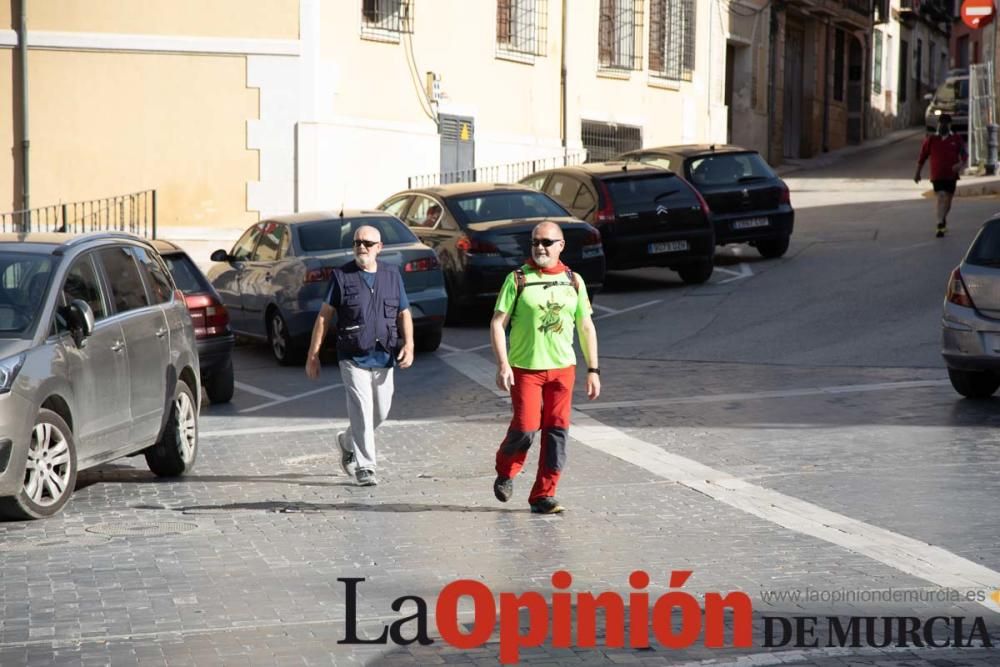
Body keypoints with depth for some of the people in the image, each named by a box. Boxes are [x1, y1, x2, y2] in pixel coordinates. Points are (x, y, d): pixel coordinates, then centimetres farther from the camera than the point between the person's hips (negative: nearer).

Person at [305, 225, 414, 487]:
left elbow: (404, 314, 11)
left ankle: (347, 441, 38)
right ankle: (364, 467, -5)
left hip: (383, 357, 4)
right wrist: (313, 355, -4)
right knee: (362, 411, -11)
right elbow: (324, 315, -1)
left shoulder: (392, 275, 8)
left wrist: (408, 344, -7)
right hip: (353, 357, -4)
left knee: (381, 412, 12)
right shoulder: (342, 276, -2)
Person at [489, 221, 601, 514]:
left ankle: (543, 495, 5)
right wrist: (503, 364, -15)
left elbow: (586, 327, 13)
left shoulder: (573, 281, 8)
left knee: (557, 431, -2)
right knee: (526, 427, -10)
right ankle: (506, 472, 21)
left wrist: (593, 370, 8)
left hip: (562, 368, 3)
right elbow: (498, 323, -5)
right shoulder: (518, 279, -3)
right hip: (525, 368, -3)